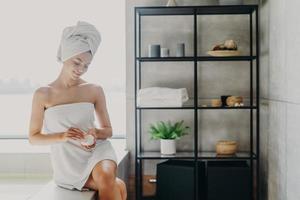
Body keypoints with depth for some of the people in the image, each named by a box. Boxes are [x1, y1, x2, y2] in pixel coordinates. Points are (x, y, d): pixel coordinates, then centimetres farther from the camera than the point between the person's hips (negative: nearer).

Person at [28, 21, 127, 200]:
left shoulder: (95, 90, 2)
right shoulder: (43, 94, -3)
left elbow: (108, 130, 8)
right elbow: (33, 137, 1)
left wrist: (95, 132, -16)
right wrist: (62, 136, -17)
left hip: (97, 150, 2)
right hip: (68, 162, -2)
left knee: (106, 178, -32)